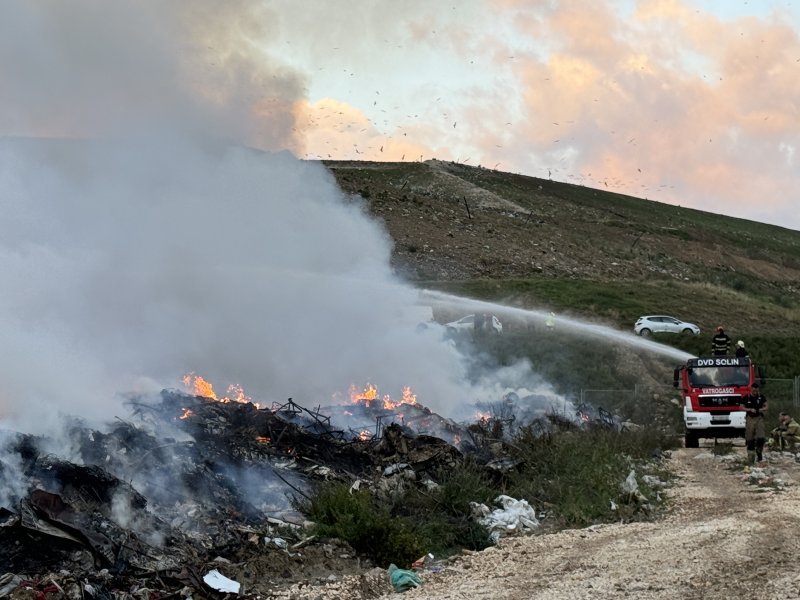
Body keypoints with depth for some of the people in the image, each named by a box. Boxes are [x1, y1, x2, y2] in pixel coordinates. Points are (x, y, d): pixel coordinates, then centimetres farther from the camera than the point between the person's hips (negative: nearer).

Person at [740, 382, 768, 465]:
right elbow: (742, 408, 4)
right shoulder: (746, 398, 1)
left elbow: (765, 407, 8)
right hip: (750, 419, 0)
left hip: (759, 418, 0)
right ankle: (751, 458, 7)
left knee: (761, 438, -14)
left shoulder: (761, 397, 4)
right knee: (750, 440, 0)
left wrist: (761, 410, -13)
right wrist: (750, 409, -12)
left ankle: (759, 451, 13)